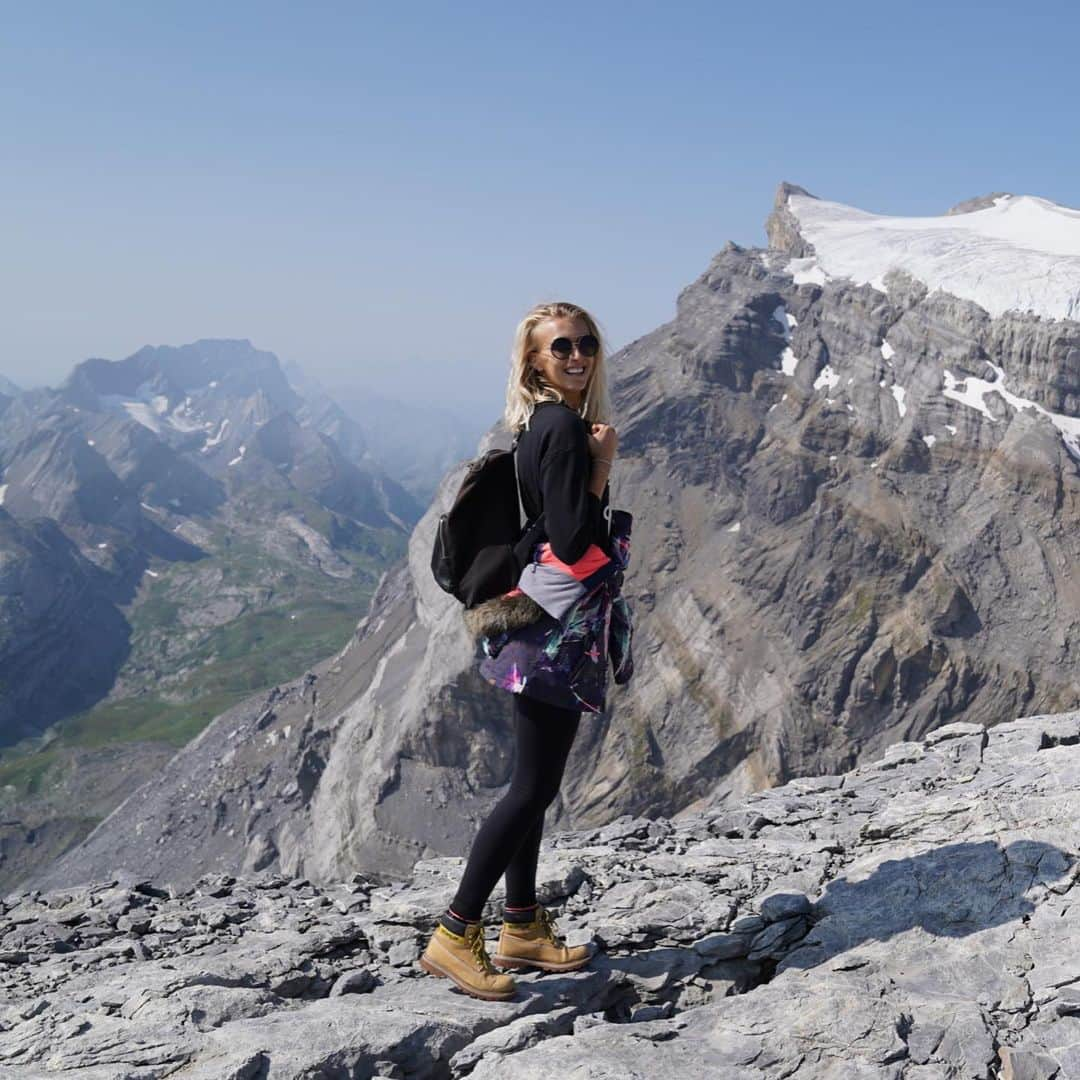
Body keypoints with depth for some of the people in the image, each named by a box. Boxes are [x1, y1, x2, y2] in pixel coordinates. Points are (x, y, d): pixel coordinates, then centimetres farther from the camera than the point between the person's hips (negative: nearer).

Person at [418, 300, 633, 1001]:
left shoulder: (545, 424, 14)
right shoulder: (564, 427, -16)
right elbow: (572, 542, -22)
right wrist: (603, 466, -19)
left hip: (548, 627, 10)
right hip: (557, 628, -10)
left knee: (534, 781, 15)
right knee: (534, 785, -5)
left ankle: (522, 926, 25)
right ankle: (455, 935, 3)